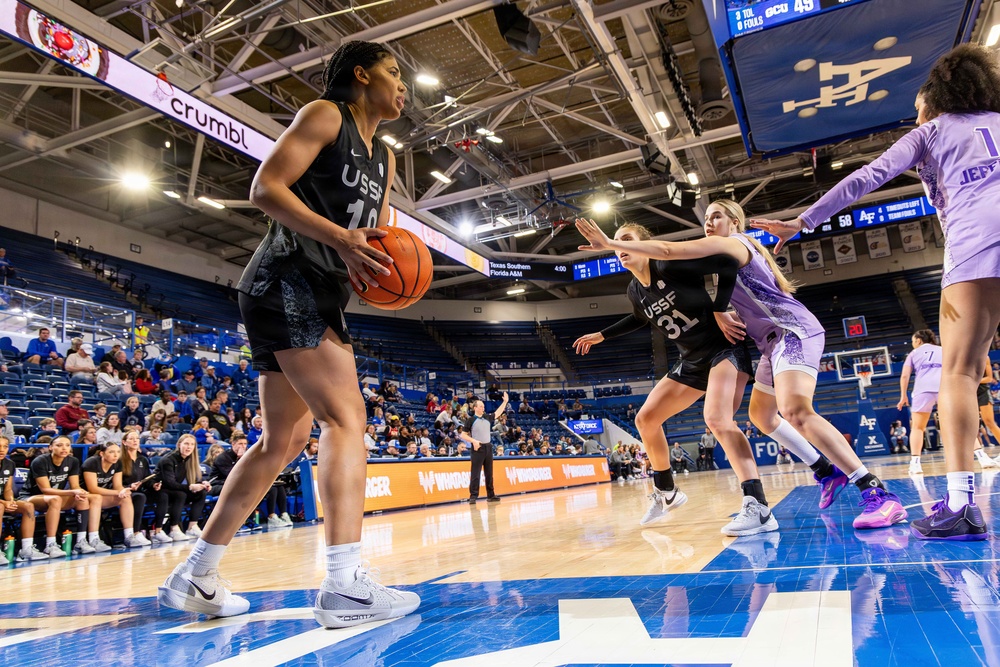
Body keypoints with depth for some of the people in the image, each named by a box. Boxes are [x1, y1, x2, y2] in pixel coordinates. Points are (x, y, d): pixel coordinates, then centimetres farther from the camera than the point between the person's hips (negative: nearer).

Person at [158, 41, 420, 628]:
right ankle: (346, 582, -22)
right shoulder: (325, 116, -1)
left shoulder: (385, 159, 23)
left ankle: (195, 577, 20)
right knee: (347, 418, -19)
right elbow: (265, 188, -12)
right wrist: (340, 237, -24)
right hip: (287, 283, -9)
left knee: (285, 439, 10)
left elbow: (376, 233, 24)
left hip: (323, 298, 9)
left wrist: (385, 266, 0)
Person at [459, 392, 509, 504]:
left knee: (489, 473, 10)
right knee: (475, 473, -7)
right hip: (478, 448, -6)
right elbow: (463, 434, -5)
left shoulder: (488, 418, 11)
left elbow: (498, 413, 19)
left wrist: (505, 401, 12)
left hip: (488, 447, 6)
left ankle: (491, 495, 17)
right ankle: (473, 496, -5)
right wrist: (473, 441, -17)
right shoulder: (471, 420, -4)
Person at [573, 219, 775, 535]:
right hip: (692, 361, 8)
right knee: (645, 419, 9)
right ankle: (665, 492, 26)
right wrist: (601, 335, 25)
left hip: (724, 349, -8)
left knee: (717, 419, -31)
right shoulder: (634, 291, 3)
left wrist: (720, 310, -25)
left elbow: (727, 263, -23)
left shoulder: (671, 265, -19)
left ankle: (759, 508, -31)